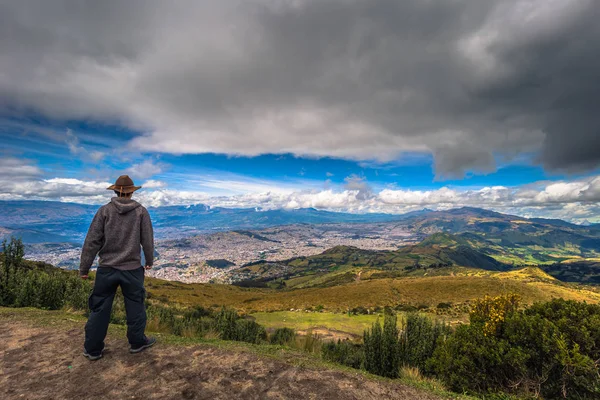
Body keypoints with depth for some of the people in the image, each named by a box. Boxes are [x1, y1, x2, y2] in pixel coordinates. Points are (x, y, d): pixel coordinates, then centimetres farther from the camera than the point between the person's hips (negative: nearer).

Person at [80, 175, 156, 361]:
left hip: (107, 268, 1)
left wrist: (84, 268, 5)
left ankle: (93, 349, 26)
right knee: (135, 306, 14)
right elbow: (147, 240, -1)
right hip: (132, 268, -1)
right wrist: (149, 260, 15)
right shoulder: (141, 211, -5)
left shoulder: (105, 210, -4)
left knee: (99, 308, 14)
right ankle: (137, 342, 28)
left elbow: (92, 241, -5)